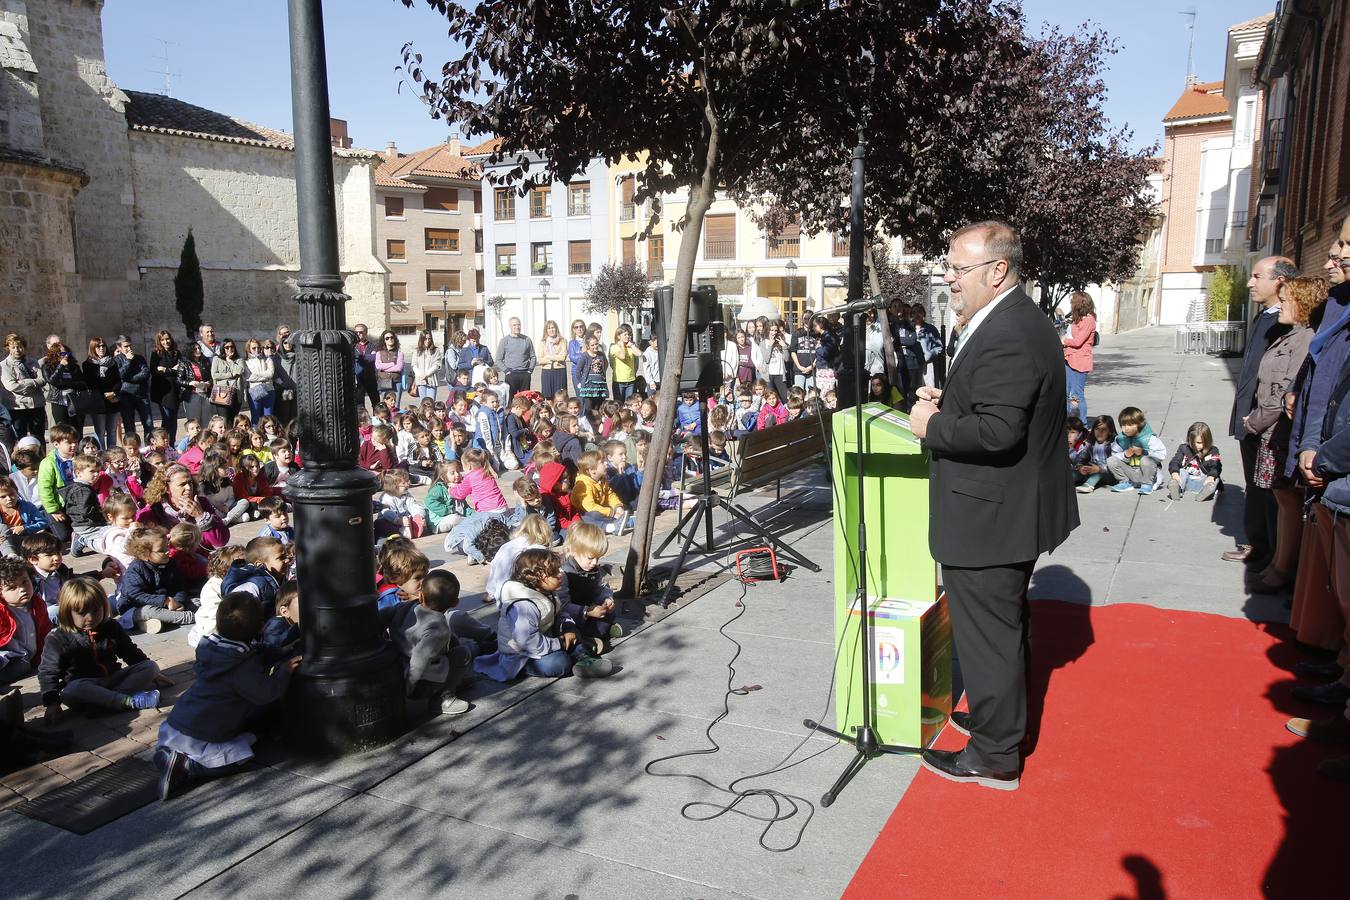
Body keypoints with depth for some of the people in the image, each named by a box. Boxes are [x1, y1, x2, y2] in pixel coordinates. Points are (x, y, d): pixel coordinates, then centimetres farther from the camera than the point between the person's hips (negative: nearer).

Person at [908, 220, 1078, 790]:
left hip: (989, 517, -11)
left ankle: (994, 756, 18)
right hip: (1011, 508, 11)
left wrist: (931, 426, -18)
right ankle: (999, 716, 44)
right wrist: (949, 403, 4)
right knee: (1004, 624, 25)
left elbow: (998, 430, -32)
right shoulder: (1018, 321, 10)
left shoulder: (1005, 336, -24)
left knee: (987, 632, 3)